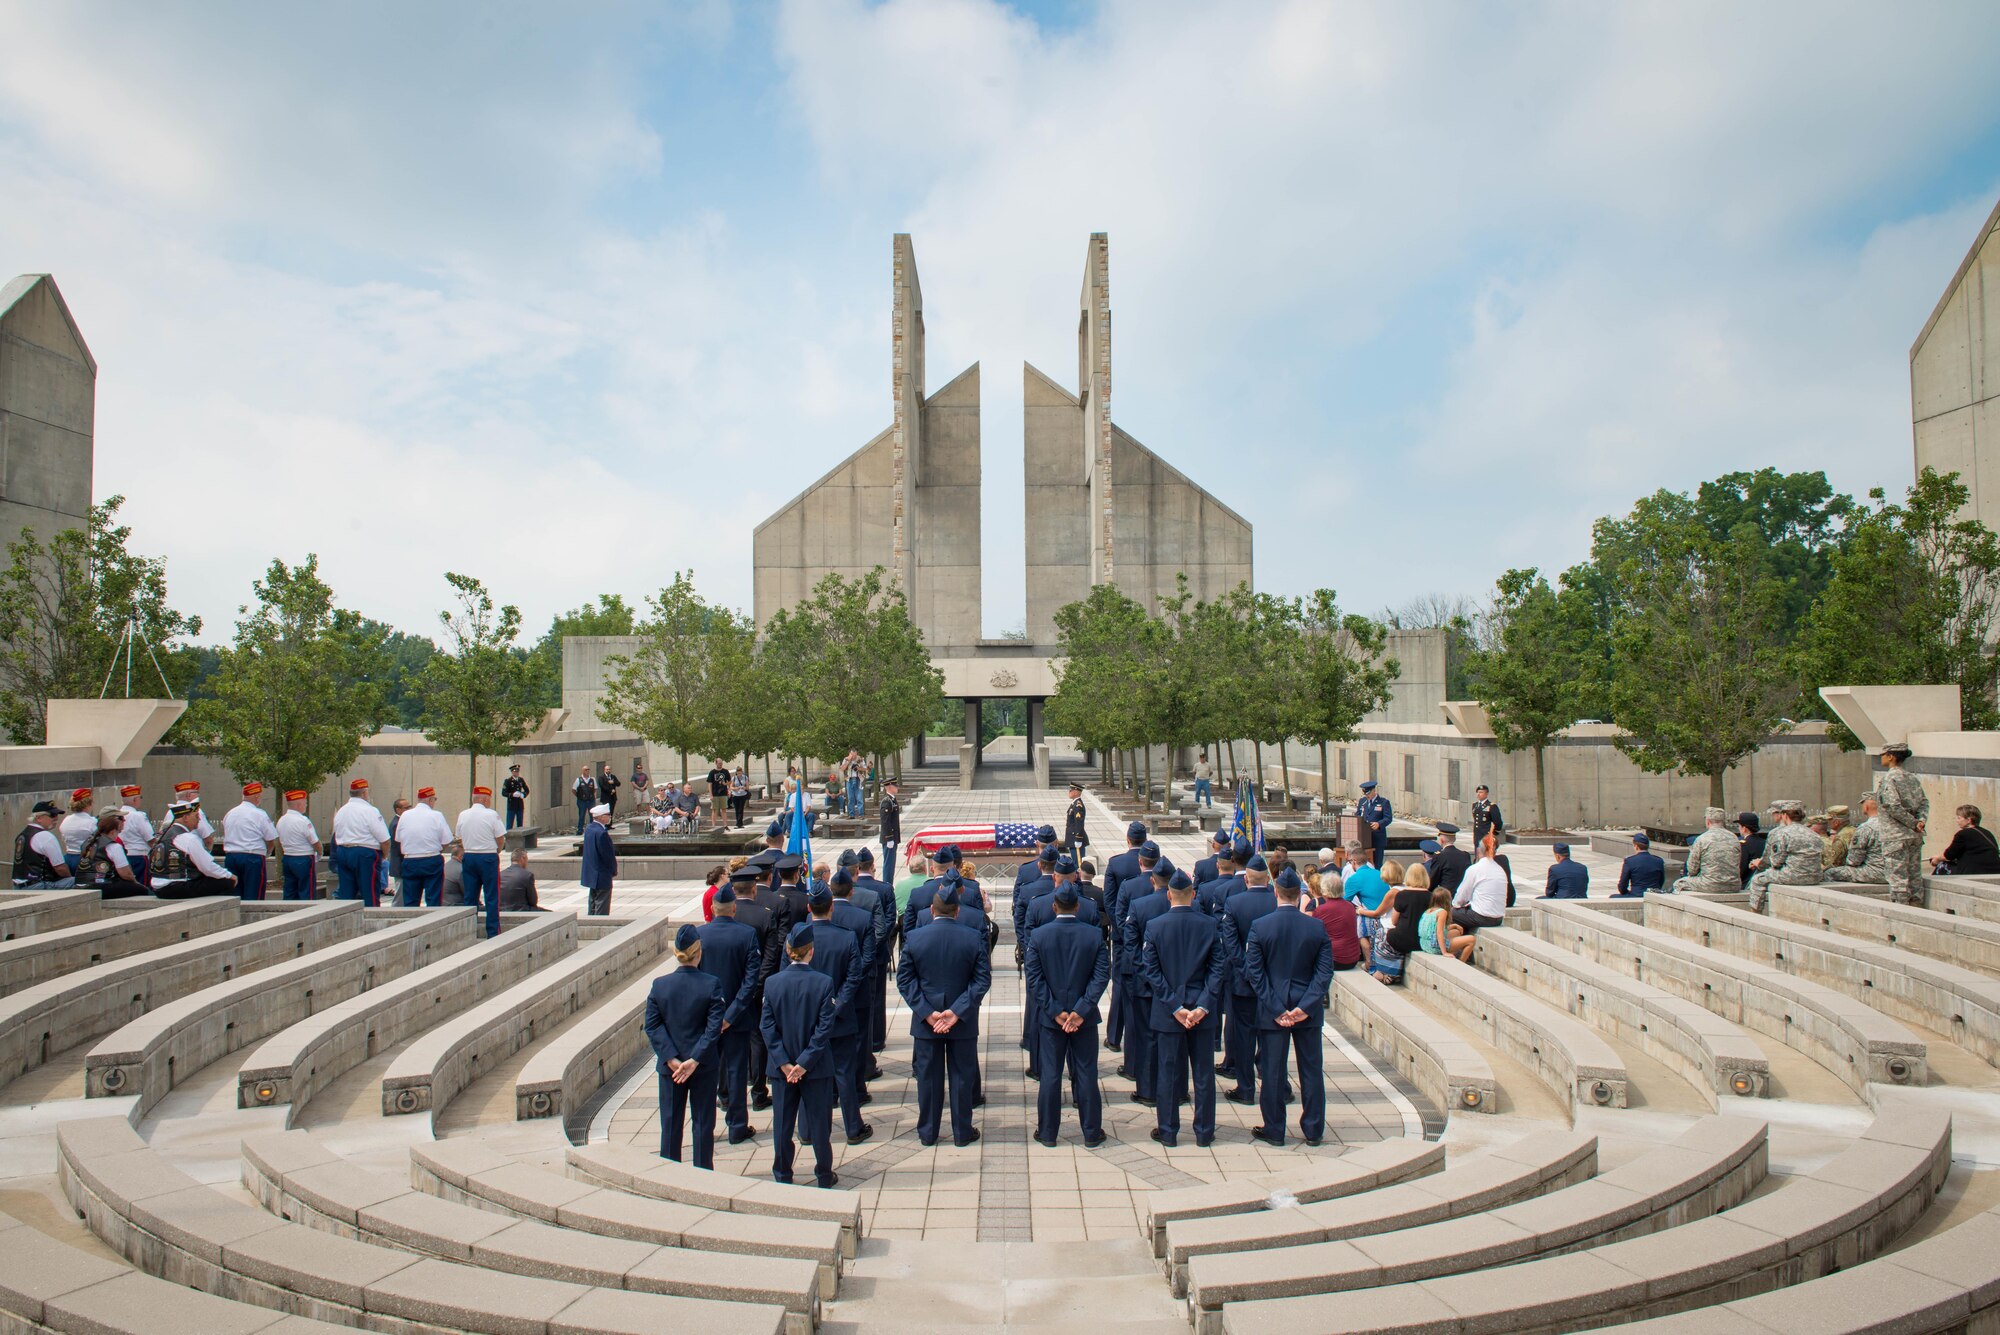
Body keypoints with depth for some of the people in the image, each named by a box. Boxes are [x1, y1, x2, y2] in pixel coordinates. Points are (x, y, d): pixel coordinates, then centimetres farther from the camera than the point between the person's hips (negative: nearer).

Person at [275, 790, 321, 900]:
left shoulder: (281, 820, 7)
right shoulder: (303, 820, -16)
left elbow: (280, 844, 14)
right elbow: (315, 843, -14)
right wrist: (319, 854, 7)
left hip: (287, 858, 8)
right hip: (304, 860, -8)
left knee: (290, 894, 12)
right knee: (307, 895, -3)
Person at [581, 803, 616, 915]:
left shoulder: (589, 829, 6)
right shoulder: (602, 833, -23)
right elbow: (608, 855, -21)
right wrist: (614, 870, -3)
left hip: (591, 875, 9)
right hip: (602, 876, -9)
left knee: (593, 904, 18)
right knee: (602, 909, -2)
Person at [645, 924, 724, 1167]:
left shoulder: (659, 985, -7)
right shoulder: (711, 985, -13)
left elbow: (652, 1026, -9)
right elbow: (715, 1027, -17)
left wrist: (672, 1059, -10)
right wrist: (695, 1059, -14)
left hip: (669, 1067, 2)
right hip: (704, 1067, -2)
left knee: (670, 1123, 14)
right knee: (703, 1122, 10)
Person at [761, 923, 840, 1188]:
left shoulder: (771, 983, -6)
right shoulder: (824, 982, -13)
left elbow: (767, 1027, -7)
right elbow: (824, 1027, -15)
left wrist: (783, 1063, -7)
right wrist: (805, 1062, -11)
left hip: (782, 1067, 2)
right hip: (817, 1067, -1)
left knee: (782, 1122, 13)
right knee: (819, 1120, 11)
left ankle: (782, 1175, 23)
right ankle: (824, 1175, 20)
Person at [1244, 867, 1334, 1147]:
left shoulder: (1259, 927, -9)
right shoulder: (1317, 928, -4)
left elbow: (1254, 972, -10)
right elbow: (1325, 972, -8)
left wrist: (1275, 1009, -9)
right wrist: (1305, 1006, -11)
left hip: (1272, 1010, -1)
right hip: (1309, 1011, 2)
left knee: (1273, 1072, 7)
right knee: (1312, 1070, 13)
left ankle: (1274, 1132, 16)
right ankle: (1313, 1130, 21)